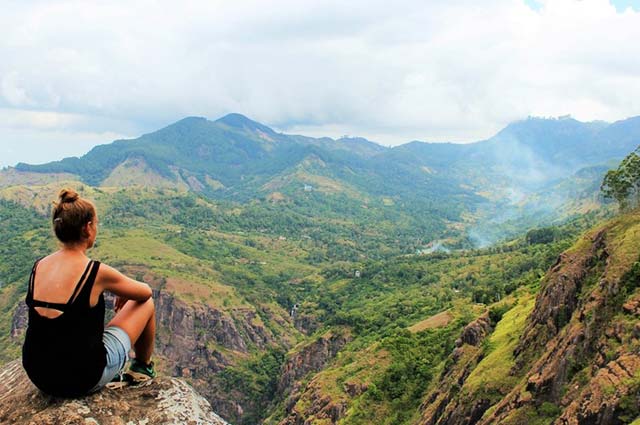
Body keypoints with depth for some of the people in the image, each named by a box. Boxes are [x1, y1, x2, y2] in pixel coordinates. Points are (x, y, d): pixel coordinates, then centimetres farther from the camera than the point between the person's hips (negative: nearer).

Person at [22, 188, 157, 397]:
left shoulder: (38, 266, 0)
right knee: (146, 304, 13)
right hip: (83, 379, -6)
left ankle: (110, 374, 34)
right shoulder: (97, 272, -18)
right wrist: (125, 292, 23)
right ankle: (143, 368, 34)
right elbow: (145, 292, 0)